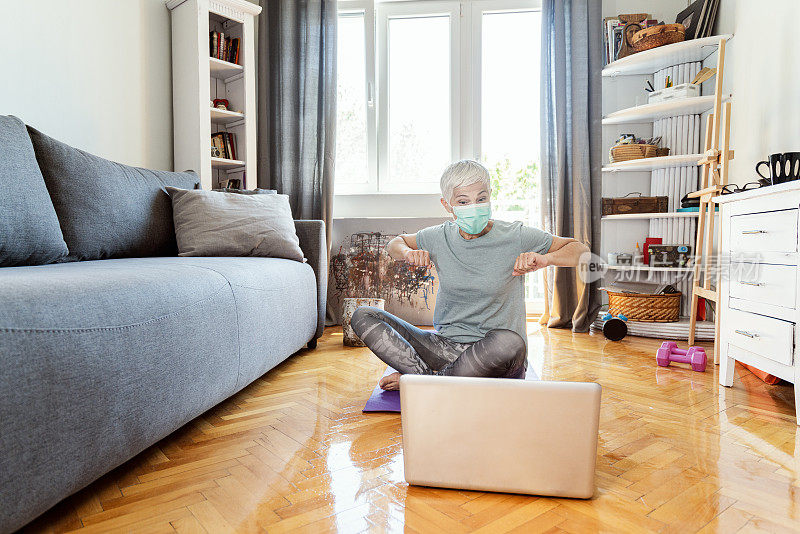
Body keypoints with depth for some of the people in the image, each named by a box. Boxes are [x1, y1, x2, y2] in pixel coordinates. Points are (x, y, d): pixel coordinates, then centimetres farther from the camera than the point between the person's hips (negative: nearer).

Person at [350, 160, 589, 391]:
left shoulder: (515, 236, -7)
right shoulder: (439, 237, 1)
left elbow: (580, 250, 1)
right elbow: (395, 242, 19)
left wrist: (544, 259, -19)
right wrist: (408, 253, -4)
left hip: (494, 356, -2)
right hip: (445, 346, 3)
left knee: (510, 342, -40)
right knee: (363, 316, -8)